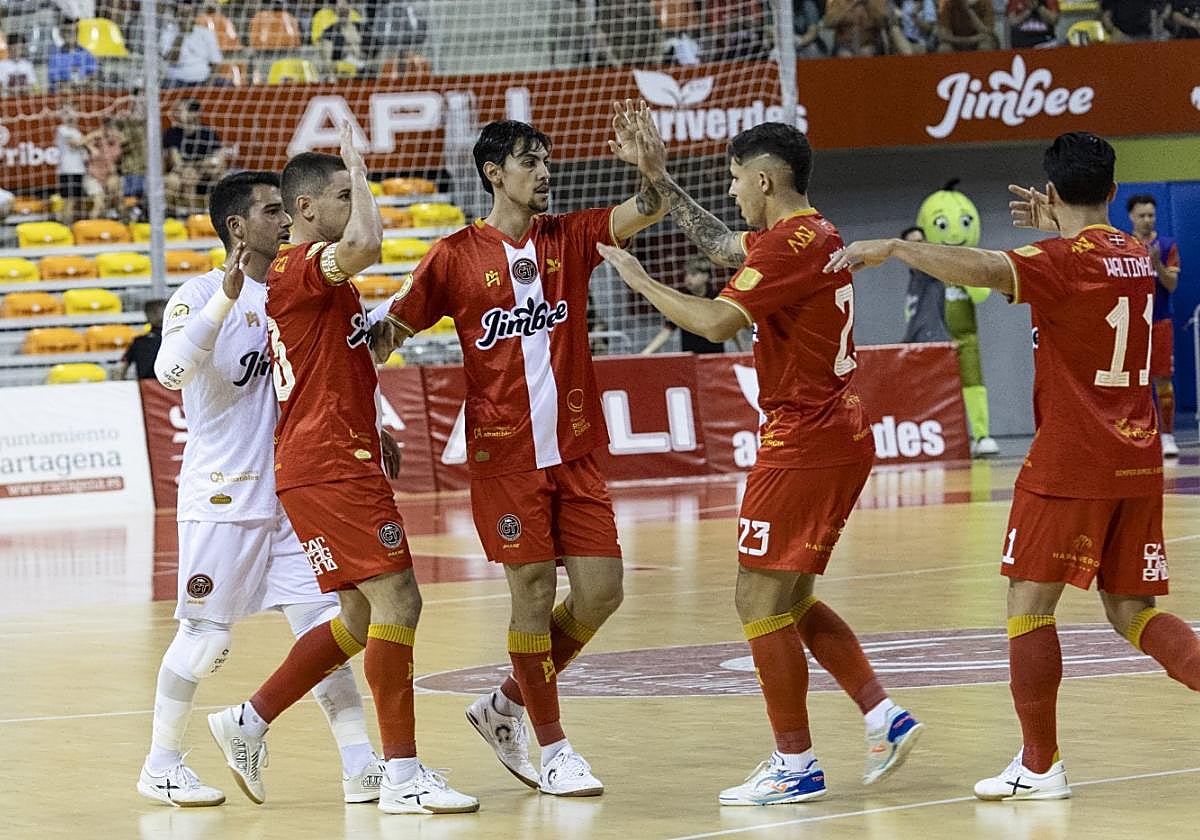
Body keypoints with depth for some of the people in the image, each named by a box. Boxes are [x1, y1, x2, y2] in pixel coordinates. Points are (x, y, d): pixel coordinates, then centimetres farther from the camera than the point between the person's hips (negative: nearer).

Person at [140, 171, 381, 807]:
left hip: (291, 494, 6)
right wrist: (226, 297, -34)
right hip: (222, 496, -6)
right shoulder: (201, 295, -9)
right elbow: (171, 372, -26)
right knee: (204, 636, -1)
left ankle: (361, 767, 0)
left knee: (325, 625, 0)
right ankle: (161, 766, 14)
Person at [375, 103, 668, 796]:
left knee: (601, 590, 0)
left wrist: (644, 165, -26)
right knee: (534, 593, -3)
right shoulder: (458, 256, -1)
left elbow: (648, 212, -6)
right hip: (505, 453, -4)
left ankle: (505, 706, 20)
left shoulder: (569, 238, 8)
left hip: (575, 449, 4)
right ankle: (553, 748, 9)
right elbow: (392, 327, 5)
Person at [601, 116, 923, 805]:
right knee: (790, 599, 17)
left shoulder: (791, 242, -17)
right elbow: (721, 244, 29)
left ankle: (796, 765, 0)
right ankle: (884, 716, 11)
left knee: (760, 600, -3)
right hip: (844, 437, 10)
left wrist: (642, 282, -9)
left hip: (804, 444, -10)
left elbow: (716, 321, -23)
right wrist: (660, 180, 28)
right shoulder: (814, 232, 14)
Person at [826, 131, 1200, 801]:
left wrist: (892, 248, -31)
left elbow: (984, 269, -32)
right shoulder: (1136, 256, 10)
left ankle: (1040, 765, 2)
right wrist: (1059, 229, 34)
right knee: (1133, 612, 11)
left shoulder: (1064, 260, -13)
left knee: (1030, 603, 2)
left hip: (1071, 463, -7)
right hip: (1139, 458, 7)